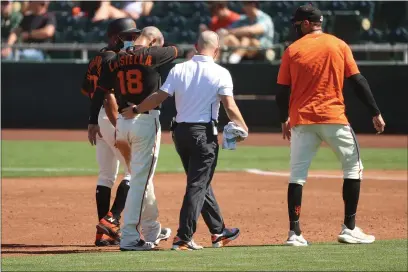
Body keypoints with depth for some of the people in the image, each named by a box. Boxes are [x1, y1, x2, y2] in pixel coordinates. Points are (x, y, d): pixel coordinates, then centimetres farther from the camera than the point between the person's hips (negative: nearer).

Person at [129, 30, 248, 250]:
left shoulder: (179, 69, 1)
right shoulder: (220, 73, -7)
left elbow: (159, 97, -4)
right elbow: (230, 107, -13)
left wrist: (135, 110, 7)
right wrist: (243, 127, -1)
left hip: (181, 132, 5)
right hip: (204, 133, -5)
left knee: (200, 182, 17)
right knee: (198, 185, -3)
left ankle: (218, 232, 28)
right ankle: (183, 237, -11)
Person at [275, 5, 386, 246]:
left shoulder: (293, 50, 2)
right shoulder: (339, 46, 1)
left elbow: (283, 91, 3)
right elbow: (358, 81, -2)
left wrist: (284, 119, 18)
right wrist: (375, 113, 2)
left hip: (302, 120, 1)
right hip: (334, 118, -1)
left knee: (297, 174, 5)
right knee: (353, 167, 11)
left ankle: (295, 233, -3)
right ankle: (349, 229, 5)